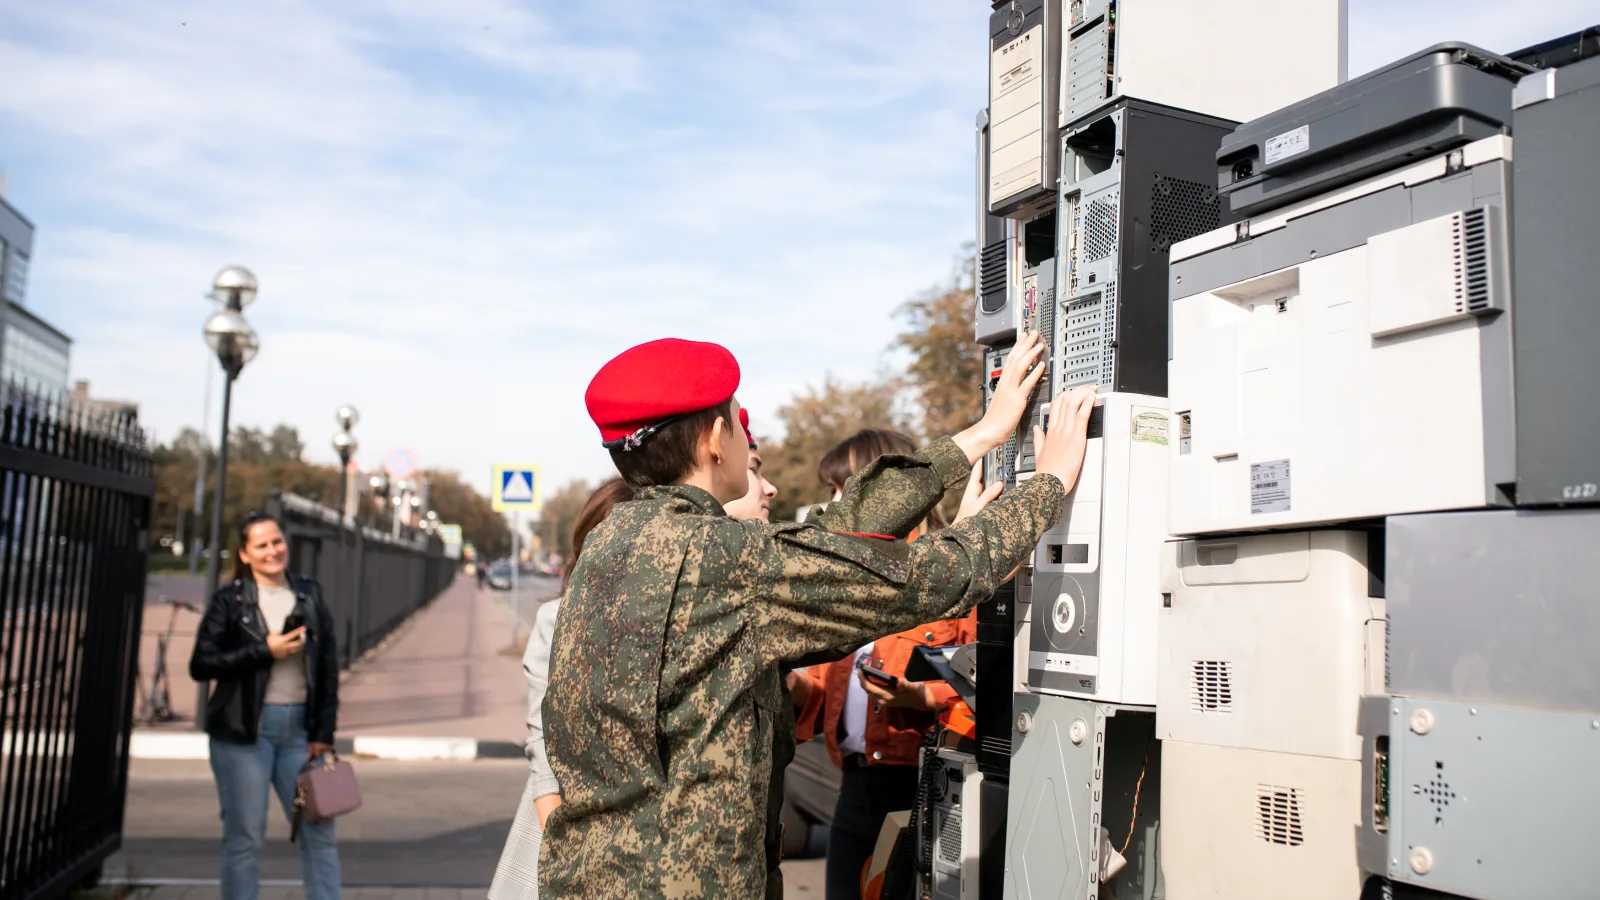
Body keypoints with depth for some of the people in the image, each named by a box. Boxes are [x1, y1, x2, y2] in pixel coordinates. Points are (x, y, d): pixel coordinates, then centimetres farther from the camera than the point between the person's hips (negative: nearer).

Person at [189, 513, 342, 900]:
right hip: (243, 730, -3)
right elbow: (200, 665, -6)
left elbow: (329, 666, 9)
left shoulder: (310, 595, 8)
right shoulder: (229, 601, 0)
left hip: (299, 728, 3)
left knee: (319, 829, 2)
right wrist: (265, 652, -13)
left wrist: (323, 731, 3)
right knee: (244, 835, 4)